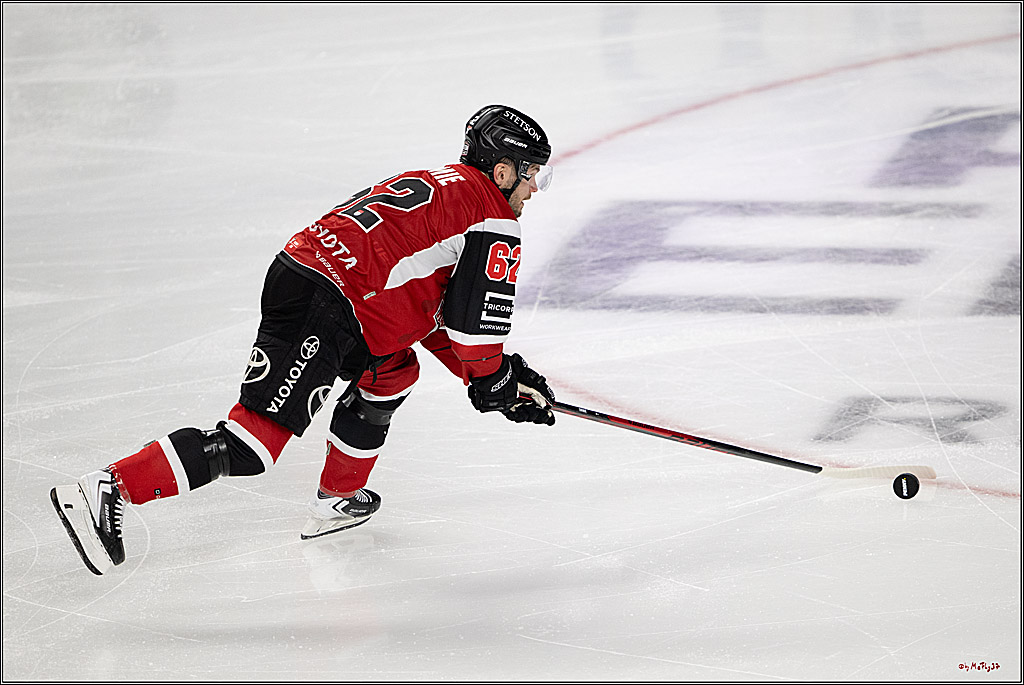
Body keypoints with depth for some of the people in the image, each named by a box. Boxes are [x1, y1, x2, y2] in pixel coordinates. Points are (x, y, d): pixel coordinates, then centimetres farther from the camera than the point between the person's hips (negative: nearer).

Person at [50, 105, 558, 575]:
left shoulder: (435, 186, 30)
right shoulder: (491, 218, 1)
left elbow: (428, 311, 34)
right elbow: (476, 317, -2)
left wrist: (476, 369, 31)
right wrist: (493, 381, 14)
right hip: (316, 312, -10)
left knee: (393, 370, 29)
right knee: (252, 442, -14)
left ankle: (337, 498, 29)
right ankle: (107, 490, -21)